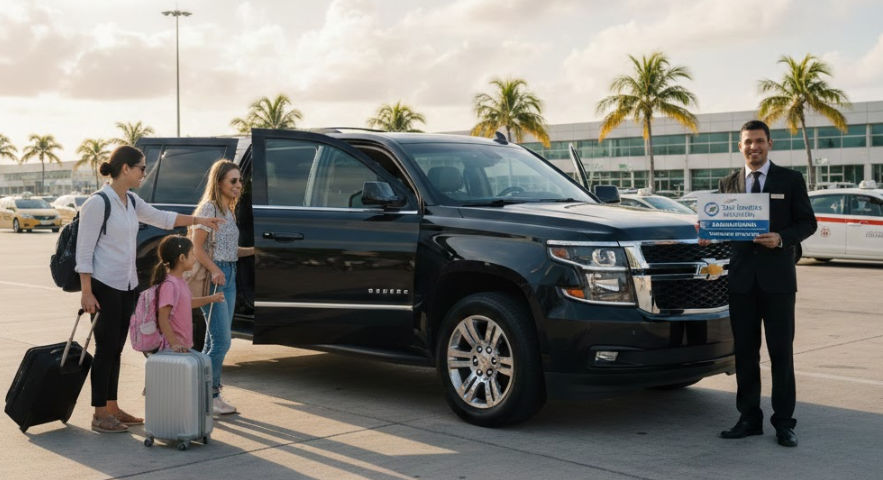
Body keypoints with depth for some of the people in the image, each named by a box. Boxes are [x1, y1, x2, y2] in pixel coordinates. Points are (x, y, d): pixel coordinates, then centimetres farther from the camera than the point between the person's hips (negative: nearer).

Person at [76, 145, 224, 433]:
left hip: (127, 286, 8)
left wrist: (198, 220, 18)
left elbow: (162, 218, 23)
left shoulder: (131, 201, 9)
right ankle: (100, 415, 7)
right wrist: (86, 293, -18)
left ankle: (112, 408, 22)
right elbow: (84, 251, -15)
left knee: (116, 349, 13)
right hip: (104, 286, -8)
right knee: (106, 349, -2)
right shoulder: (98, 204, -15)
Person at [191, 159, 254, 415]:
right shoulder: (208, 209, -10)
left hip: (229, 276, 9)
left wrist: (253, 250, 11)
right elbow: (197, 247, -16)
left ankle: (209, 395, 17)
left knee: (214, 342, 11)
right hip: (212, 277, -9)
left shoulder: (229, 211, 16)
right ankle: (209, 394, 0)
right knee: (222, 341, -10)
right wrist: (214, 270, -28)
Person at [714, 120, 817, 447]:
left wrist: (782, 239, -16)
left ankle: (783, 422, 8)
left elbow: (807, 222, 1)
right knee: (745, 352, 8)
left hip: (777, 279, -3)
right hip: (741, 279, 3)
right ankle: (749, 418, 17)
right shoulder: (728, 183, 12)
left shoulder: (791, 180, 3)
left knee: (781, 351, 0)